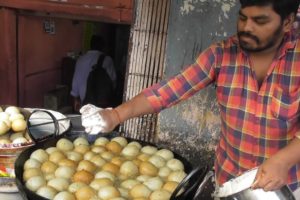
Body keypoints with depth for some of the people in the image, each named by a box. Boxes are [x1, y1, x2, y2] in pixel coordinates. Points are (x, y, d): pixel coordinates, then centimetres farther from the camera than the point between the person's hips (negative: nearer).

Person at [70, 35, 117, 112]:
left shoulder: (81, 59, 2)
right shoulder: (107, 59, -7)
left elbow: (76, 79, 7)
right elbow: (113, 79, -3)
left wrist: (76, 98, 17)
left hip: (84, 99, 3)